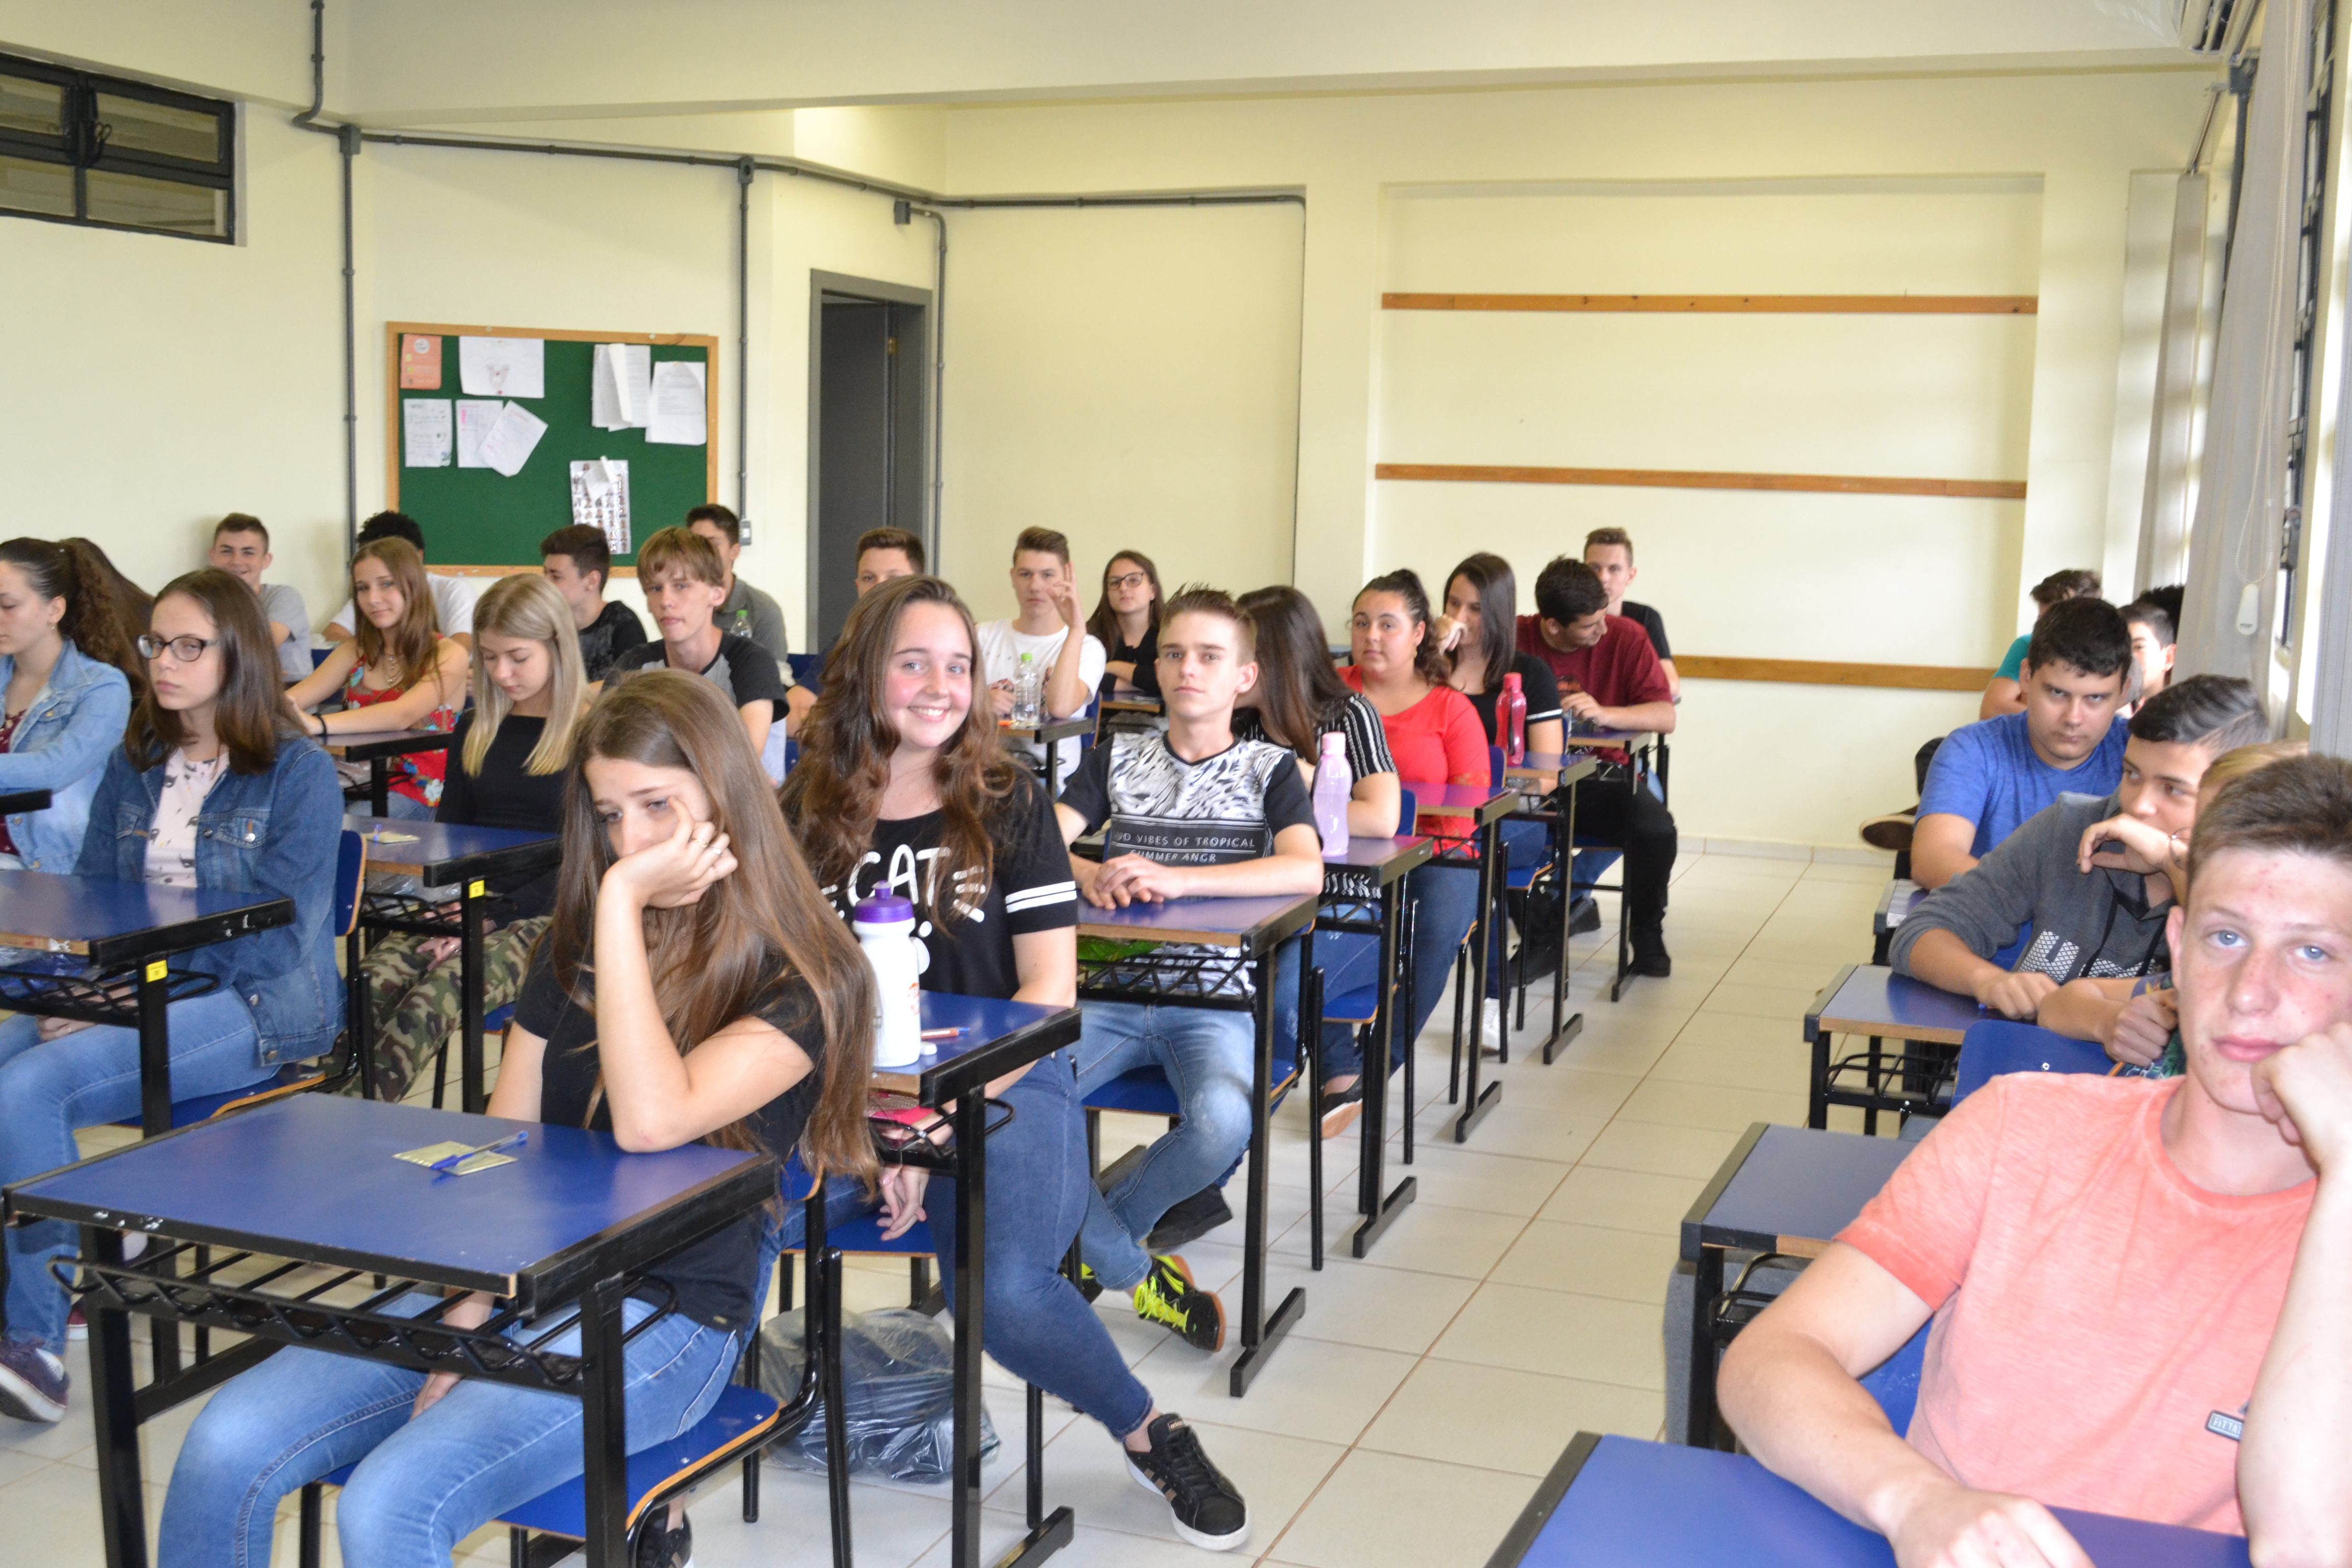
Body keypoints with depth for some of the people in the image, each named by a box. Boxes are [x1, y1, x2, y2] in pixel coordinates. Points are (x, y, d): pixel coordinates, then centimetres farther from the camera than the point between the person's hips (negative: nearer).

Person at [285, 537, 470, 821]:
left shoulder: (448, 654, -3)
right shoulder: (354, 653, 15)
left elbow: (402, 714, -21)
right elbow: (294, 698, 0)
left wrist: (314, 724, -36)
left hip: (415, 794, -5)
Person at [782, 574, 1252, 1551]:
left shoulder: (1009, 804, 4)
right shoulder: (807, 813, 8)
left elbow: (1050, 990, -1)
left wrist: (941, 1116, -14)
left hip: (1005, 1078, -2)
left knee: (1007, 1292, -29)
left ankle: (1151, 1435, 1)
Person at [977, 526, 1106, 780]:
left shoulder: (1086, 647, 3)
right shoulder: (984, 635, 16)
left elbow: (1061, 707, -18)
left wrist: (1075, 628, -15)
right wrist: (980, 699, -13)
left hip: (1051, 774, -1)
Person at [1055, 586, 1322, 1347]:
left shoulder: (1268, 767, 6)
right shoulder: (1118, 757, 14)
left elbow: (1307, 871, -12)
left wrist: (1172, 878, -24)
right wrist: (1088, 873, -22)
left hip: (1214, 998, -2)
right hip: (1115, 991, 2)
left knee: (1222, 1122, -34)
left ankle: (1098, 1233, -1)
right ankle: (1136, 1274, -4)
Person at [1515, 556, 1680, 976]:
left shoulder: (1625, 637, -4)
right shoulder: (1516, 639, -6)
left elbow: (1666, 717, -10)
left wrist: (1604, 713, -26)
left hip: (1601, 775, 1)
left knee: (1656, 827, -28)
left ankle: (1647, 934, 2)